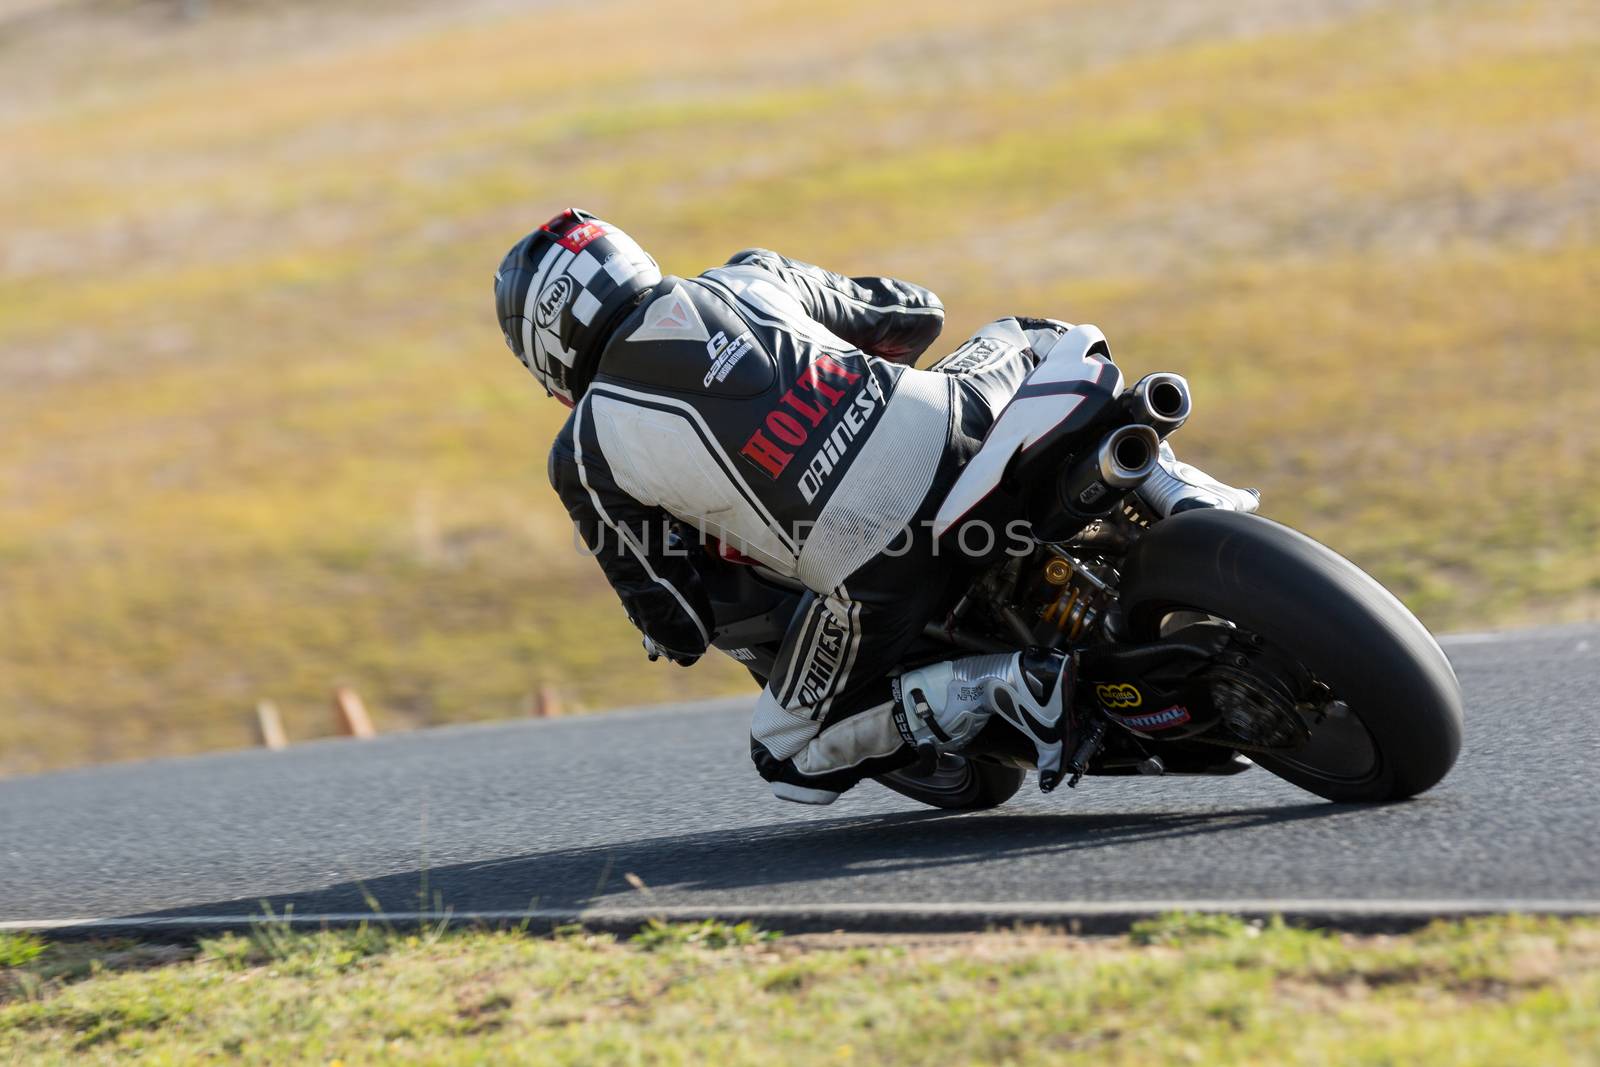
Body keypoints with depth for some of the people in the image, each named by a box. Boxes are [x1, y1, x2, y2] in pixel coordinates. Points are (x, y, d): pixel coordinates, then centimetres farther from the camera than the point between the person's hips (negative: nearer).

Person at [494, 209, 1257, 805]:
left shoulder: (587, 452, 8)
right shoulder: (747, 278, 19)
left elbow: (677, 629, 11)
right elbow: (917, 316, 32)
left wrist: (673, 633, 36)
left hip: (881, 571, -4)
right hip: (959, 433, 5)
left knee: (790, 758, 19)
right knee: (1034, 338, 38)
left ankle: (1010, 686, -5)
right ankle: (1178, 493, 12)